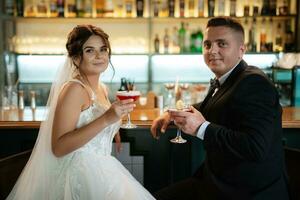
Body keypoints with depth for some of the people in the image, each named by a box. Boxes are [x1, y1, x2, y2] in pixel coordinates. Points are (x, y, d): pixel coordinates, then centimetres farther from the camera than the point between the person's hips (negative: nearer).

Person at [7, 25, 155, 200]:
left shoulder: (102, 89, 10)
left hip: (100, 170, 8)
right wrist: (105, 119, -29)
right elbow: (58, 148, -24)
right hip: (79, 175, -8)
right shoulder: (73, 88, -15)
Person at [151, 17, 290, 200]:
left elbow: (256, 148, -31)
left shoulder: (254, 83, -21)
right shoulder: (222, 81, 6)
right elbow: (206, 108, 27)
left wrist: (201, 128, -27)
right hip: (219, 182, 8)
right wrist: (173, 114, 10)